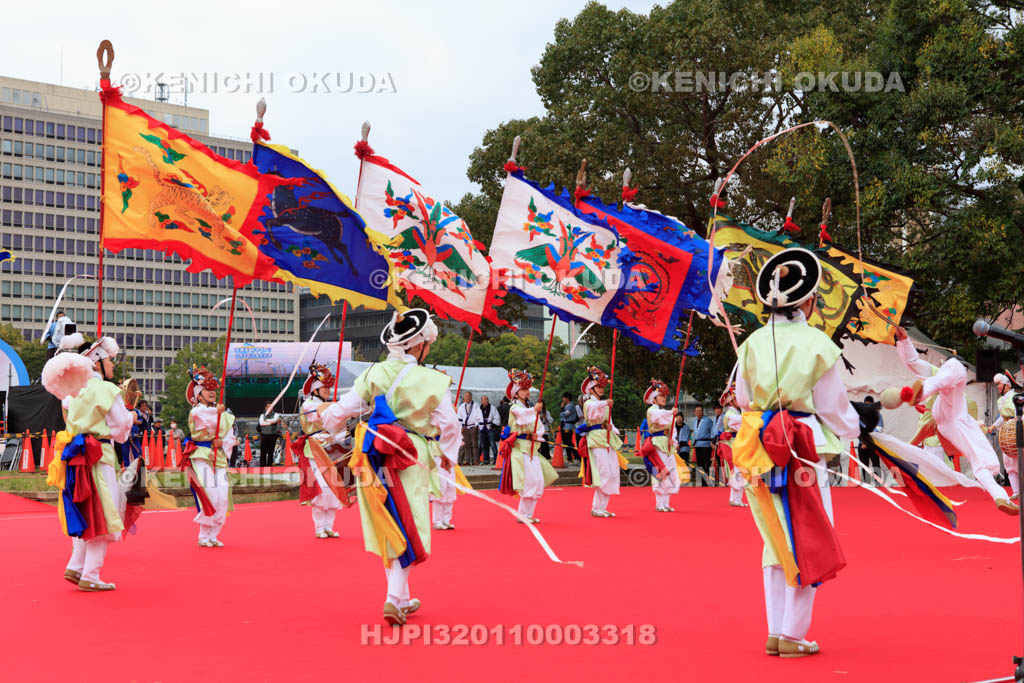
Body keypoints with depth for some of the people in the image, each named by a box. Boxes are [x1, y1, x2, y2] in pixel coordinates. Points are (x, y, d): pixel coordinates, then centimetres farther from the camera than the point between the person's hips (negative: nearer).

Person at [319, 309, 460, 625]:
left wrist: (326, 412, 25)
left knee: (389, 529, 15)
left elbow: (343, 409, 2)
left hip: (376, 458, 4)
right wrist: (449, 453, 17)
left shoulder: (373, 374, -3)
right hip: (411, 460, -4)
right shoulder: (432, 382, -11)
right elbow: (450, 426, -3)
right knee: (408, 528, 7)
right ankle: (394, 598, -6)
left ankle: (403, 599, 26)